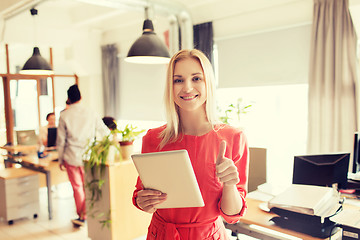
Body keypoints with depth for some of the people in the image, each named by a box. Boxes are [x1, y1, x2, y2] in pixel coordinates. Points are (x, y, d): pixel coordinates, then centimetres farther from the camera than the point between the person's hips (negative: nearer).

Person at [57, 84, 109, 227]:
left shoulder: (64, 116, -4)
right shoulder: (90, 114, -2)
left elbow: (61, 140, -1)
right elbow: (105, 132, 6)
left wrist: (61, 160, 9)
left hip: (72, 157, -1)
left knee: (77, 187, 9)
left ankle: (80, 216, 18)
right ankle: (84, 216, 19)